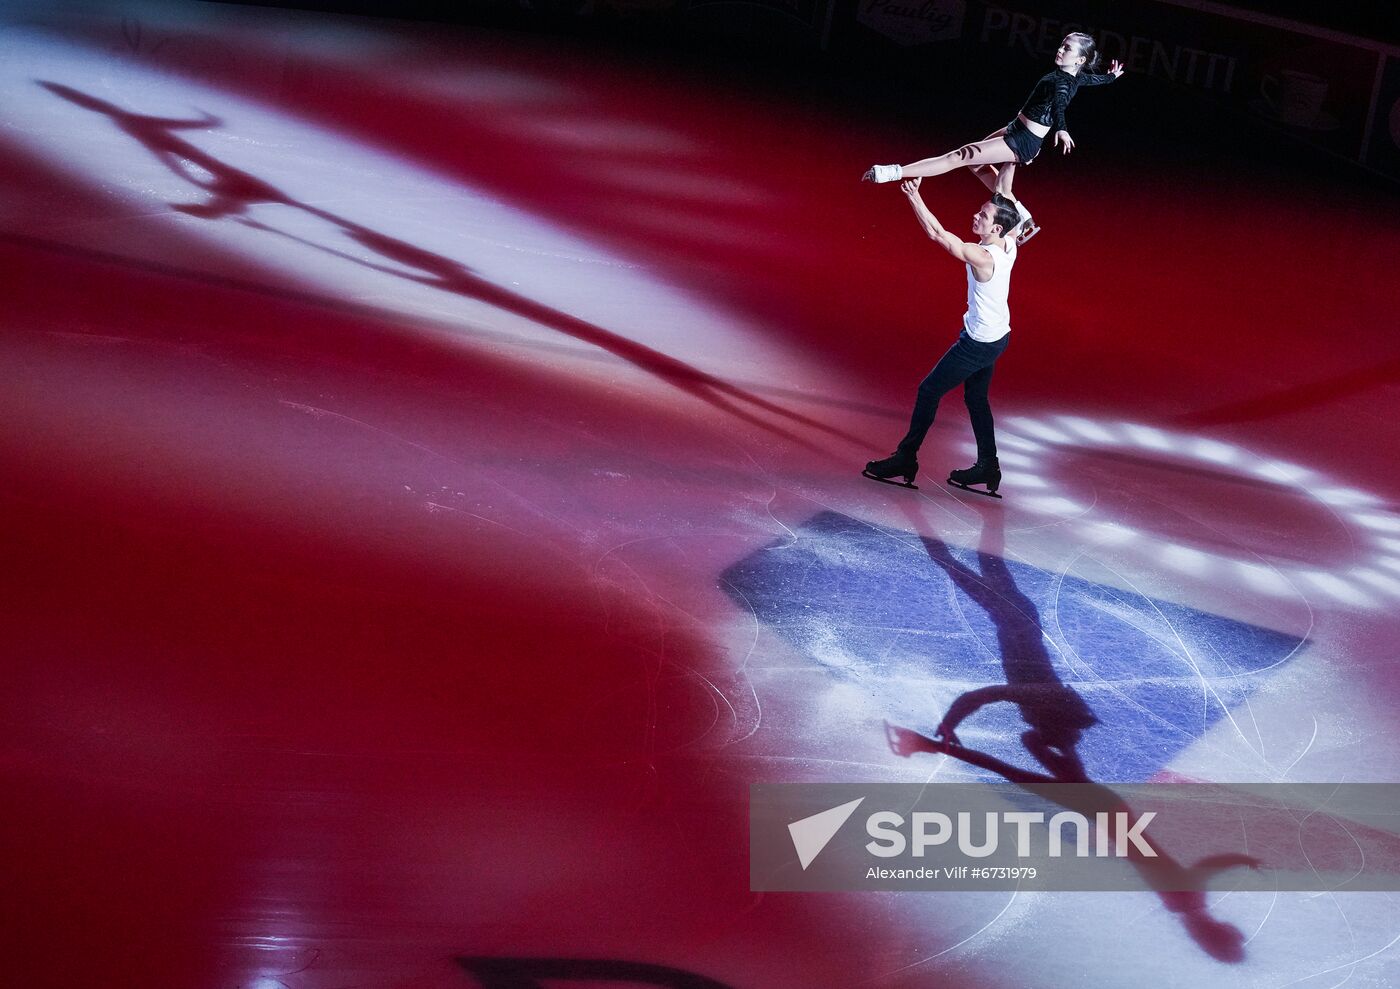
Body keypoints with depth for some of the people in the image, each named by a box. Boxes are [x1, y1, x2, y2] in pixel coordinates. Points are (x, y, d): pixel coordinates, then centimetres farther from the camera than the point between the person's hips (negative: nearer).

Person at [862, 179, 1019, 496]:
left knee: (929, 391, 2)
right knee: (976, 398, 21)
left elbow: (937, 233, -31)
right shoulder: (1008, 244, -7)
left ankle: (906, 458, 10)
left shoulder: (982, 257, -30)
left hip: (979, 343, -9)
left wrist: (914, 197, -30)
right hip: (995, 336, 9)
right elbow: (1003, 203, 12)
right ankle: (988, 466, 26)